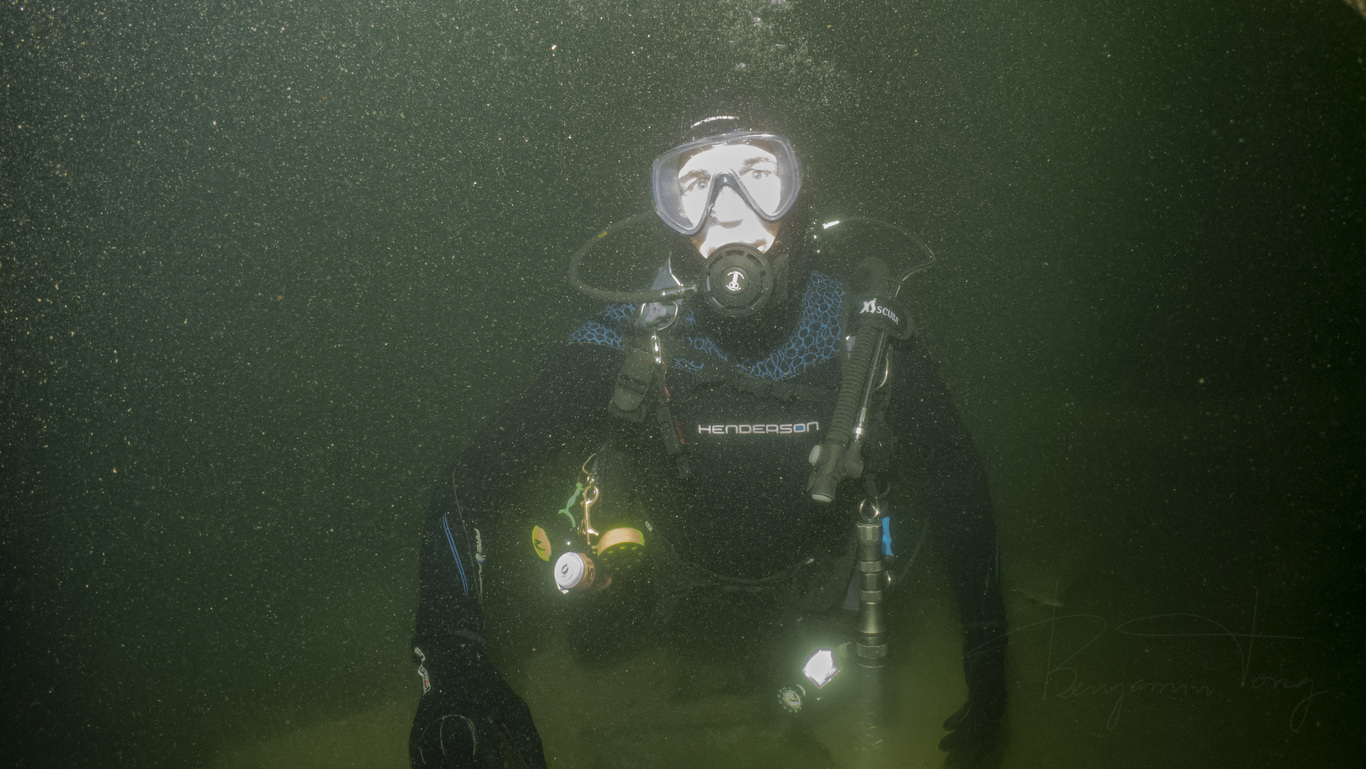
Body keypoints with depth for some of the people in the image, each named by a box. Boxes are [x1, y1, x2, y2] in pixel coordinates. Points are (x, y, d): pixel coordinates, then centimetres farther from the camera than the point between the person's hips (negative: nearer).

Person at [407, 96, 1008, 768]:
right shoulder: (624, 351, -33)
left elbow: (958, 488, -13)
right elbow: (466, 489, -32)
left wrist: (987, 671, -12)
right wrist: (449, 662, -49)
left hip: (803, 606, 1)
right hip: (664, 590, -1)